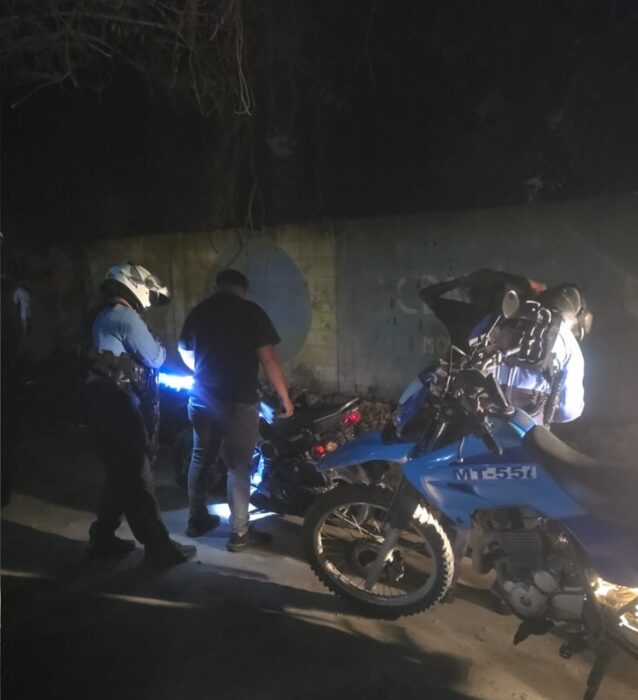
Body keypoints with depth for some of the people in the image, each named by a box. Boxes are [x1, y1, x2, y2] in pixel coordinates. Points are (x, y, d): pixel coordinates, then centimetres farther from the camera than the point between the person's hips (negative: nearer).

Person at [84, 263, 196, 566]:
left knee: (118, 474, 18)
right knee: (137, 477, -5)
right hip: (118, 403, -10)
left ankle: (102, 538, 27)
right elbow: (154, 358, -11)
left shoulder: (102, 315, 17)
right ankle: (158, 546, 2)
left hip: (104, 401, 10)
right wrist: (159, 348, 10)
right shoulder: (125, 316, -14)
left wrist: (153, 376, 16)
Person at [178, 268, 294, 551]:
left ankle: (197, 520, 31)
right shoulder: (252, 312, -8)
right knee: (238, 466, 2)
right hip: (238, 401, -5)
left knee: (200, 459, 19)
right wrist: (285, 397, -3)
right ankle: (239, 533, 8)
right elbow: (268, 359, -12)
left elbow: (185, 352, 25)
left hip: (201, 398, 6)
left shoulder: (198, 311, 9)